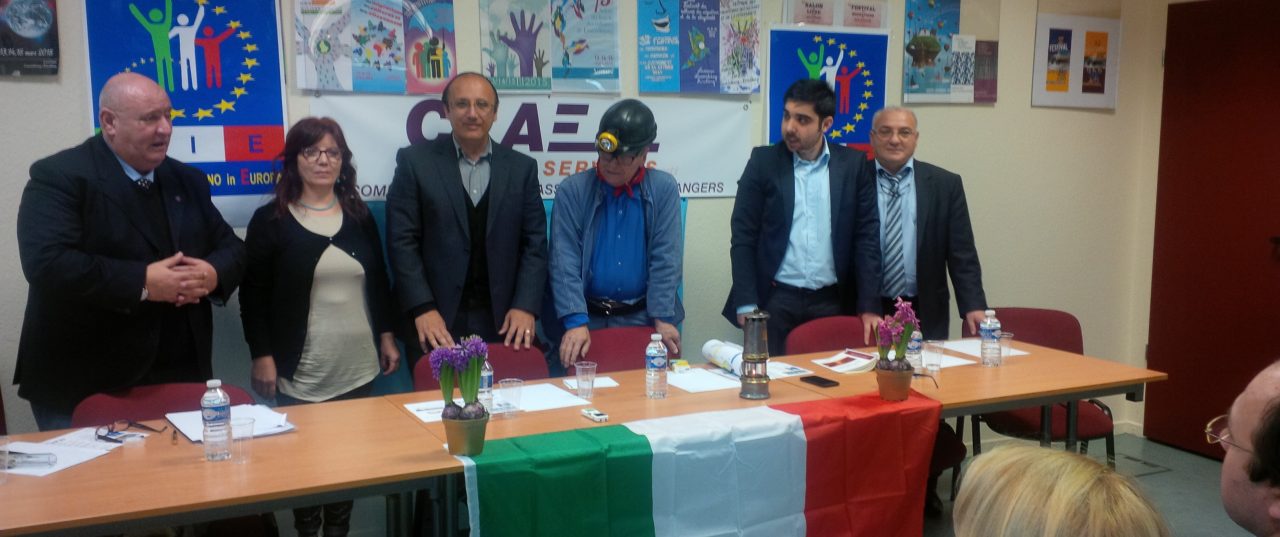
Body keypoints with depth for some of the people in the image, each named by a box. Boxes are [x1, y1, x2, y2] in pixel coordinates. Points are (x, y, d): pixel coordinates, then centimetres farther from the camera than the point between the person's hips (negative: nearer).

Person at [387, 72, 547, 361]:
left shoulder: (521, 167, 8)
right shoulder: (415, 161, 1)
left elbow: (535, 242, 5)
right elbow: (402, 240, -3)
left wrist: (525, 306, -7)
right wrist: (422, 309, -12)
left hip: (503, 320, 2)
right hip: (437, 320, -2)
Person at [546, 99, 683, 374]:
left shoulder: (664, 189, 1)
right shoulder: (572, 190, -2)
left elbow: (666, 257, -2)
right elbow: (564, 261, -9)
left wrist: (663, 319, -10)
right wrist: (576, 323, -19)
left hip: (643, 318, 1)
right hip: (586, 317, 0)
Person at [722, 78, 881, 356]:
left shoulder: (853, 164, 3)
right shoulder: (764, 161, 0)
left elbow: (866, 236, 3)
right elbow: (743, 236, -1)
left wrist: (869, 306, -2)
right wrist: (746, 305, -8)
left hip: (832, 301, 1)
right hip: (775, 300, -1)